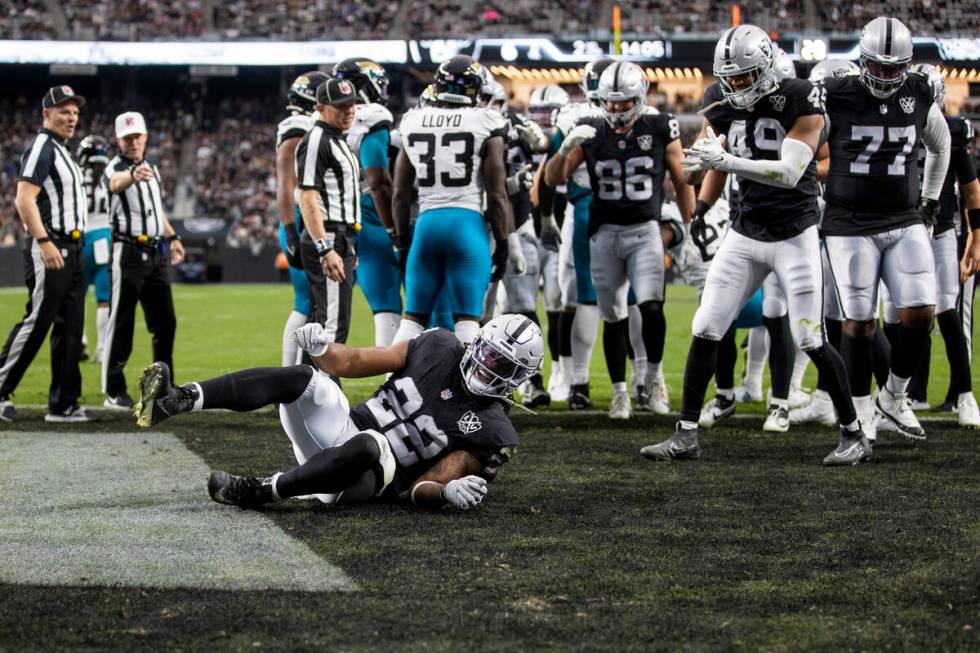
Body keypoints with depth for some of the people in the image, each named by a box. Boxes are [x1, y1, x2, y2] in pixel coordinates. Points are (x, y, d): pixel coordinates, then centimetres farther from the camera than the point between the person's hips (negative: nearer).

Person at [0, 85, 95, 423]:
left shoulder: (62, 151, 20)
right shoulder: (41, 147, -10)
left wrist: (73, 249, 19)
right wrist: (44, 242, -27)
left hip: (71, 249, 10)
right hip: (49, 248, -10)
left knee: (70, 327, 8)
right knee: (36, 322, -10)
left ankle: (63, 404, 10)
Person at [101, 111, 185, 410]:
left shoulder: (151, 167, 14)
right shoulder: (115, 168, -11)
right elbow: (116, 183, -38)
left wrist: (172, 237, 31)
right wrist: (133, 175, -59)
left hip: (156, 253, 7)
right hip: (128, 252, -7)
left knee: (165, 321, 10)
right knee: (121, 321, -4)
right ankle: (114, 391, 0)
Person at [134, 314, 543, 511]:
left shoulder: (491, 433, -6)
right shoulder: (442, 349, 6)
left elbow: (420, 489, -9)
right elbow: (352, 363, 11)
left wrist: (448, 492, -32)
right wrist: (322, 347, -10)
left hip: (368, 480, -5)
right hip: (337, 435, 5)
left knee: (367, 445, -41)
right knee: (303, 378, -24)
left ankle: (260, 491, -33)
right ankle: (175, 402, -39)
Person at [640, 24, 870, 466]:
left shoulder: (801, 102, -16)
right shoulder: (721, 103, 0)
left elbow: (789, 172, -25)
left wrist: (727, 160, -33)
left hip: (794, 235, -5)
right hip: (744, 234, 5)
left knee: (810, 340, -6)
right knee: (704, 331, 0)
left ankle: (854, 436, 9)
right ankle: (686, 436, 8)